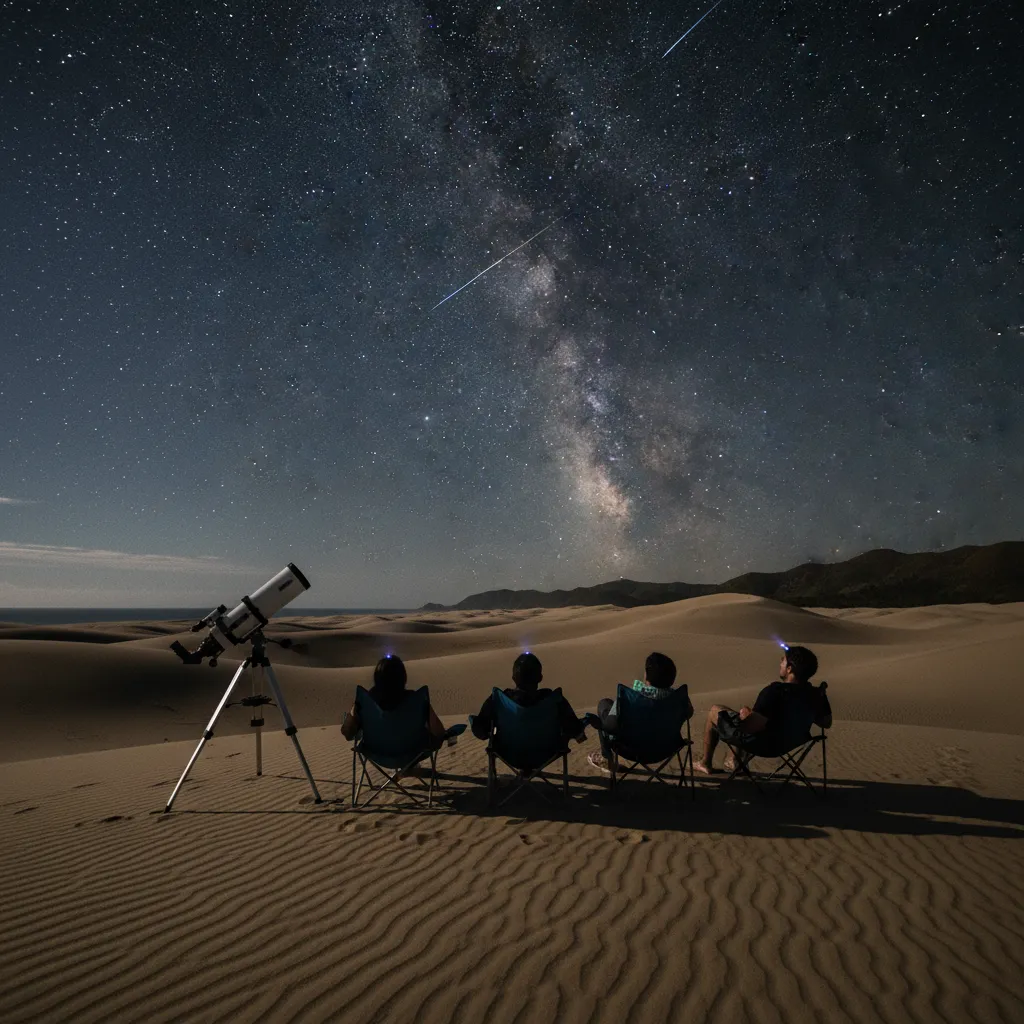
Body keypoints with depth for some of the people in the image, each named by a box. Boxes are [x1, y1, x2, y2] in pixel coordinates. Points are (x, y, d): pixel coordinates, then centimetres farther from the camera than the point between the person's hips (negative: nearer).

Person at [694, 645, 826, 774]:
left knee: (715, 710, 17)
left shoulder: (776, 691, -34)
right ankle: (733, 760, 39)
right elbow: (827, 722, 5)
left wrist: (746, 714, -13)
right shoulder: (814, 695, -12)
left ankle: (705, 763, 32)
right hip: (785, 740, 7)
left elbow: (751, 726, -34)